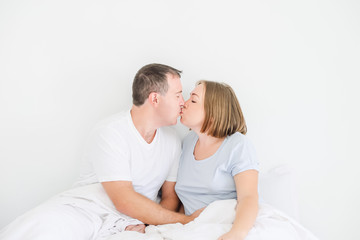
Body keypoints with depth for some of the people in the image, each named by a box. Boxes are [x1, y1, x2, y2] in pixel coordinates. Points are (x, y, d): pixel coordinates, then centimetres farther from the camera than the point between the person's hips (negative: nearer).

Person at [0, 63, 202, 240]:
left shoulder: (173, 141, 7)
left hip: (126, 222, 5)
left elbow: (170, 196, 11)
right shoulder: (110, 132, -11)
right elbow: (124, 201, -17)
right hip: (84, 211, -4)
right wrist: (185, 220, -14)